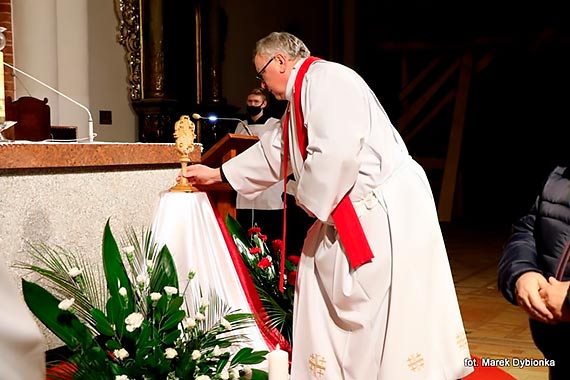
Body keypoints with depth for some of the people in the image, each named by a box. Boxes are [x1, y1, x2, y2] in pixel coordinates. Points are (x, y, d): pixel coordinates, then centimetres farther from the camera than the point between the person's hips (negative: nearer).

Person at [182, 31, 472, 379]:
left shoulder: (325, 79, -14)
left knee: (391, 309, -5)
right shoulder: (303, 92, 18)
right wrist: (217, 174, 34)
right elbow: (274, 152, 30)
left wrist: (308, 198, -11)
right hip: (354, 212, 11)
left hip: (390, 208, -11)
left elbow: (336, 153, -27)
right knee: (322, 280, 15)